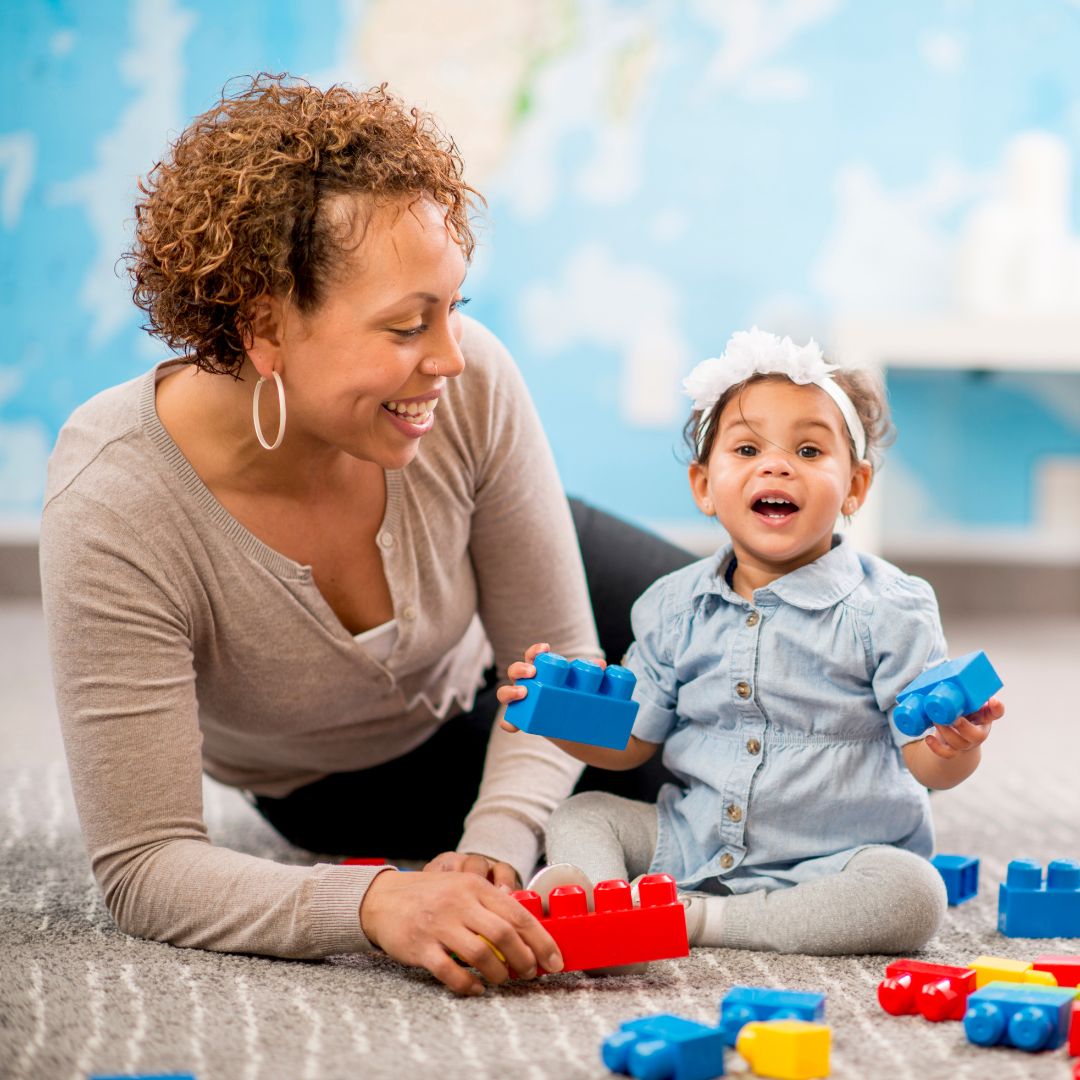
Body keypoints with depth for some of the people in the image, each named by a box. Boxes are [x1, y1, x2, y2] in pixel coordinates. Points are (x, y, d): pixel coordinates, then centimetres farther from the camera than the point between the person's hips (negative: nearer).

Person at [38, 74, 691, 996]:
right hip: (343, 781, -2)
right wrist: (375, 902, -54)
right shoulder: (114, 508, -41)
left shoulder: (470, 384, -34)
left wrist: (493, 850, -37)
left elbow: (559, 666, -20)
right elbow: (144, 866, -38)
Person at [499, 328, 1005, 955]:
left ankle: (703, 919, -29)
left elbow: (926, 763, -12)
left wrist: (956, 747, -36)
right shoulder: (674, 608, 5)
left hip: (827, 864, -4)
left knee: (913, 894, -32)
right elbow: (631, 742, 10)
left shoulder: (887, 609, -8)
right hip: (693, 846, 4)